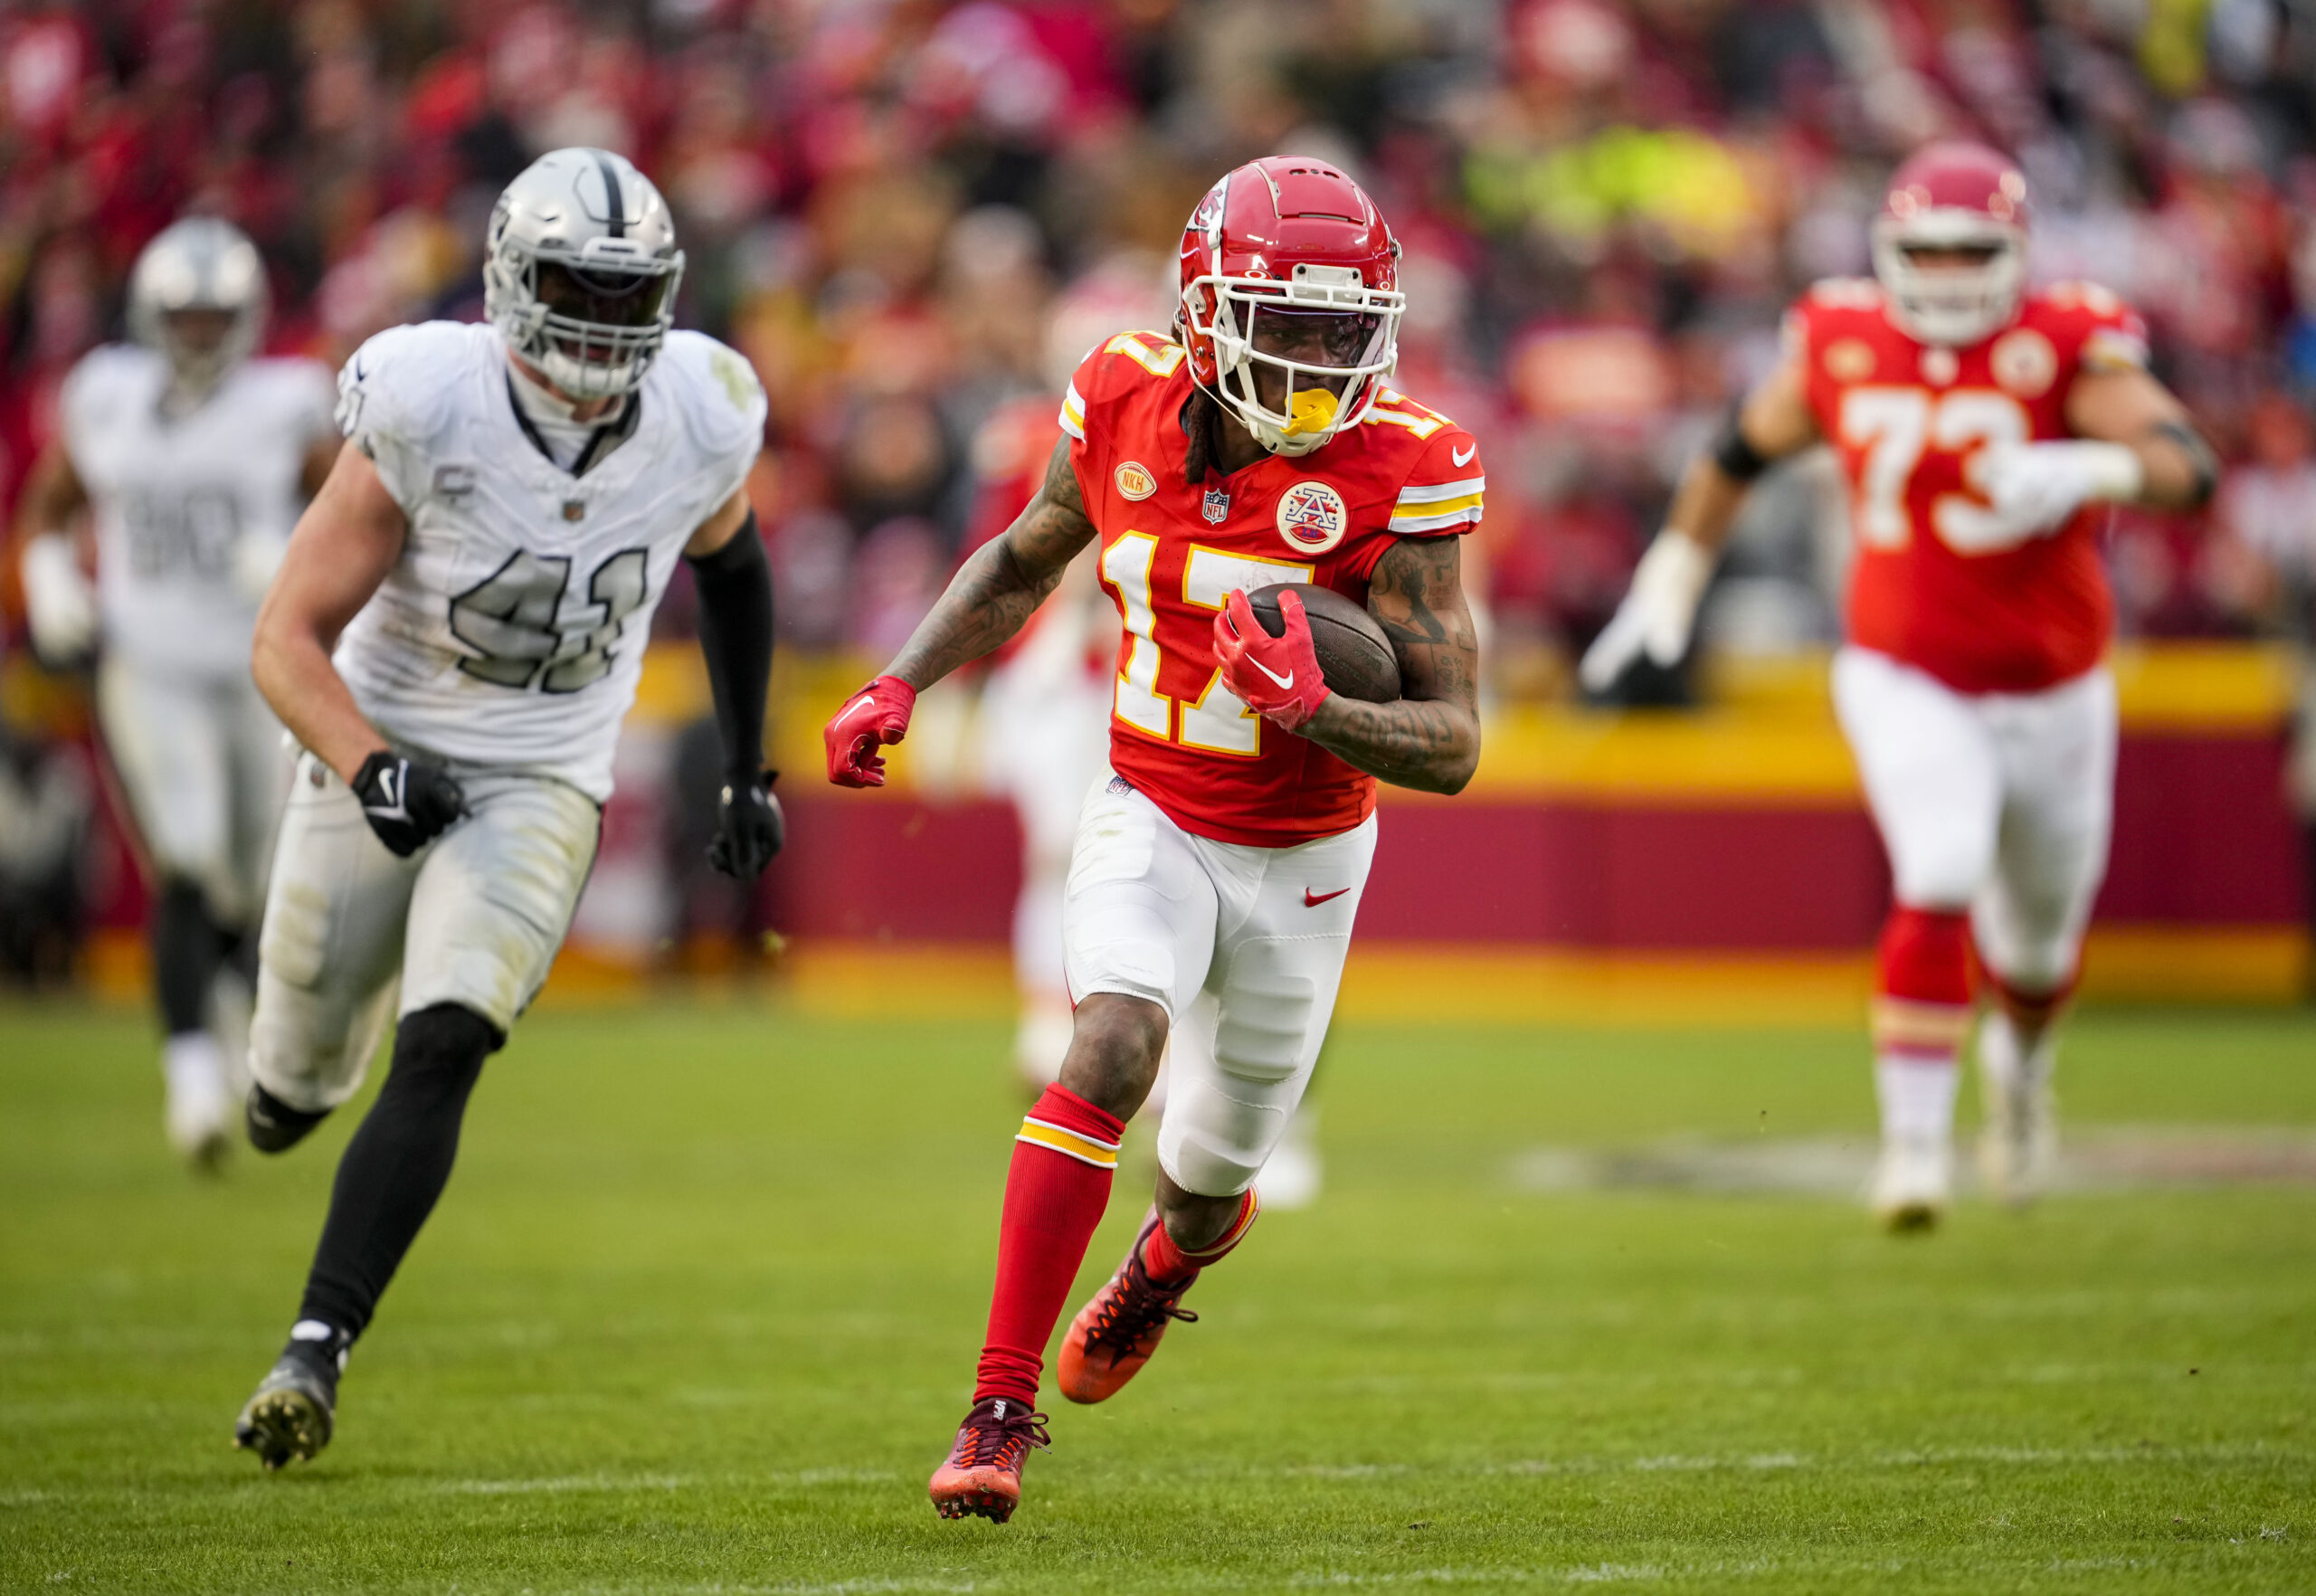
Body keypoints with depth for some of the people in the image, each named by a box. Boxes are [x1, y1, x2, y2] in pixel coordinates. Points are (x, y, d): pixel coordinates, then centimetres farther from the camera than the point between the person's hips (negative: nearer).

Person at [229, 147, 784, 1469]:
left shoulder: (700, 425, -13)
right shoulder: (428, 416, -22)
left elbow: (732, 561, 12)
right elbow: (291, 640, -18)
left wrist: (749, 768, 15)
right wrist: (368, 767, -36)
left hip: (542, 788, 0)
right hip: (387, 758, 0)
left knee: (439, 1060, -21)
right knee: (301, 1083, 12)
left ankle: (317, 1353, -21)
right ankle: (299, 1078, 51)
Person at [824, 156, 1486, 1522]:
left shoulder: (1397, 475, -21)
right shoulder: (1128, 403, -11)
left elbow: (1453, 744, -20)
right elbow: (1023, 562, 11)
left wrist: (1311, 712, -38)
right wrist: (902, 687, 0)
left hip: (1302, 856, -1)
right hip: (1151, 815, 1)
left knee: (1209, 1186, 13)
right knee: (1111, 1050, -26)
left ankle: (1162, 1269, 53)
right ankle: (1003, 1407, -21)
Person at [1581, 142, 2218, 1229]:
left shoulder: (2066, 348, -14)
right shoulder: (1843, 349, -6)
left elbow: (2187, 466, -27)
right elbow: (1743, 447, 13)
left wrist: (2087, 469, -45)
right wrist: (1674, 572, 15)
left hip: (2051, 692, 1)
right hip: (1907, 681, 0)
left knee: (2039, 939, 17)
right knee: (1939, 883, -25)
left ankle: (2021, 1060, 51)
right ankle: (1914, 1139, -16)